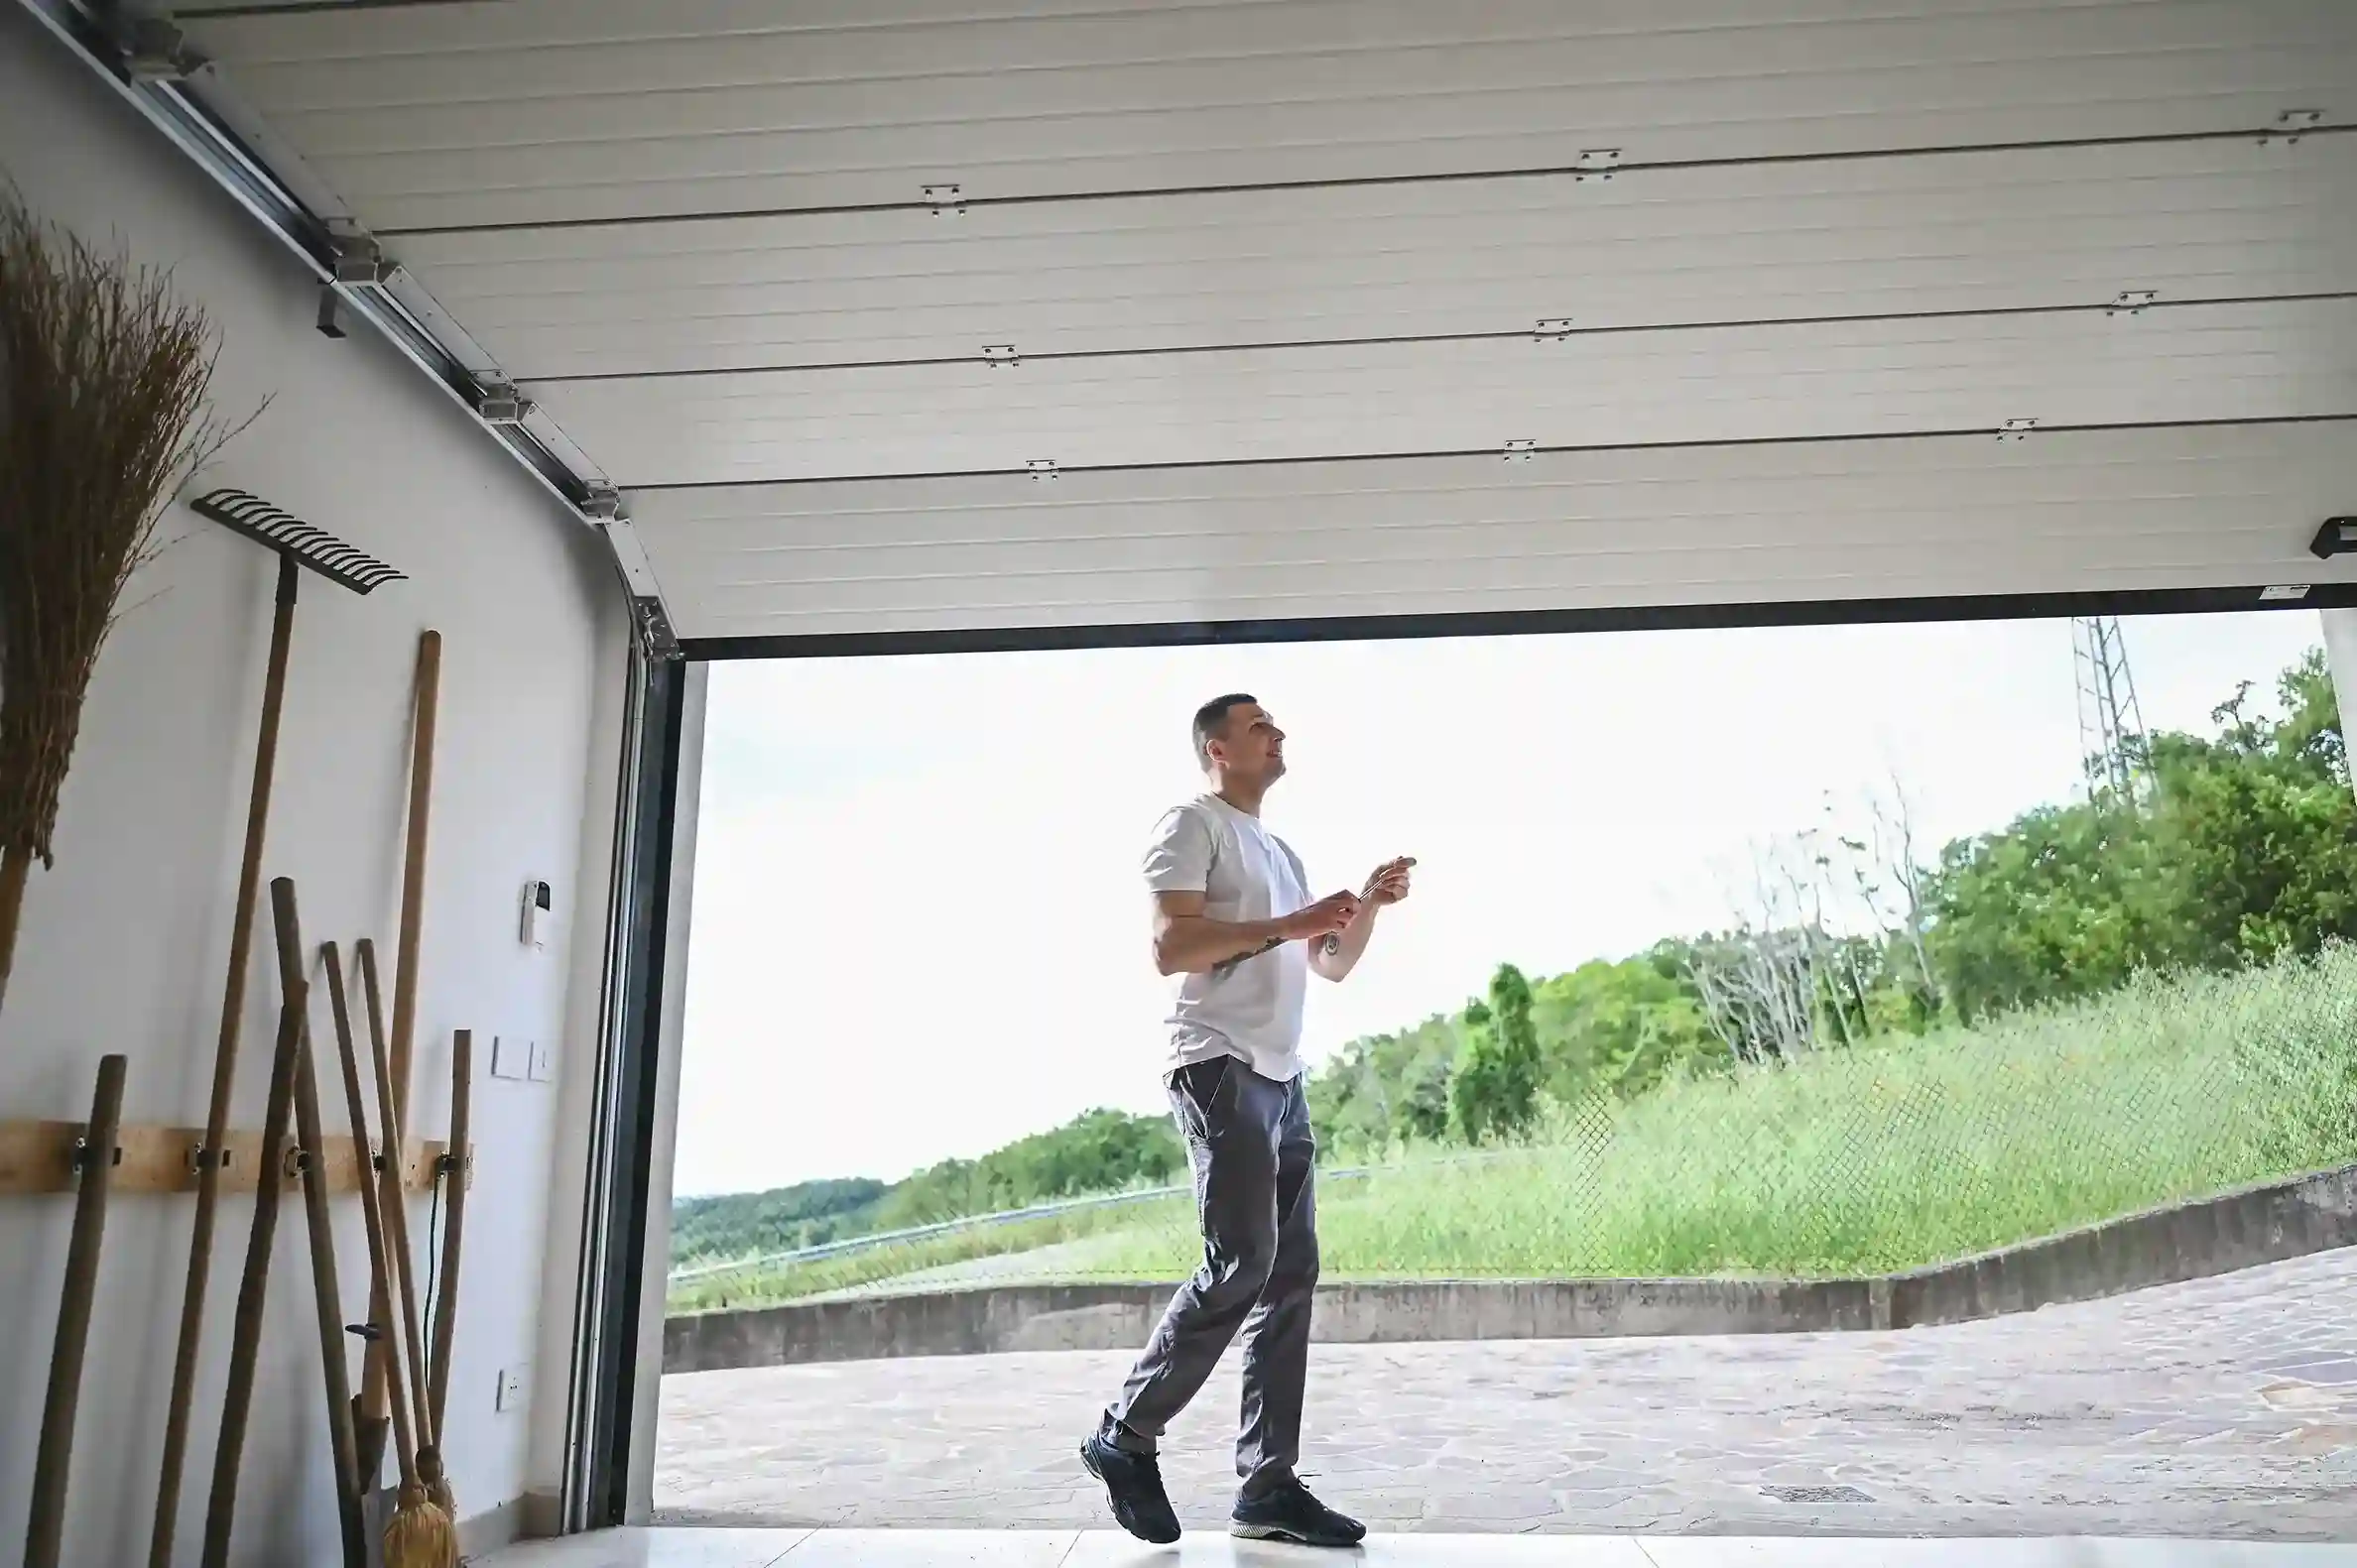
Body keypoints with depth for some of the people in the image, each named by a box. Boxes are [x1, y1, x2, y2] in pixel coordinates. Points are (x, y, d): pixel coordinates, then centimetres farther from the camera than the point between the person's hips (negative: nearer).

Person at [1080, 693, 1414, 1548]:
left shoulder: (1280, 851, 24)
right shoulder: (1193, 826, -2)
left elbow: (1332, 965, 25)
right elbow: (1169, 948, -15)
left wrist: (1369, 906, 8)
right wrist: (1283, 926, -15)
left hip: (1283, 1077, 9)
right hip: (1221, 1067, -9)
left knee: (1290, 1275, 4)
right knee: (1243, 1262, -15)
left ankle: (1268, 1486, 9)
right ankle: (1124, 1436, 1)